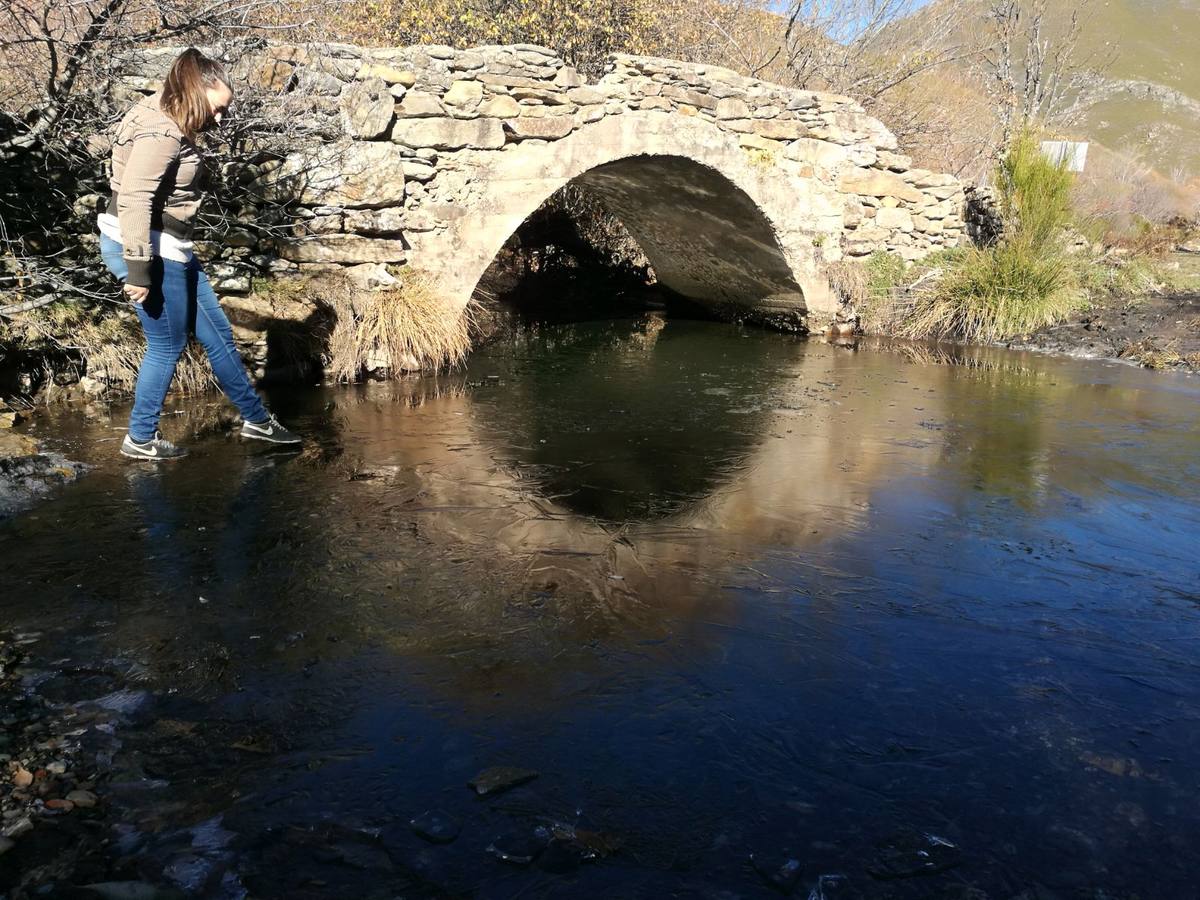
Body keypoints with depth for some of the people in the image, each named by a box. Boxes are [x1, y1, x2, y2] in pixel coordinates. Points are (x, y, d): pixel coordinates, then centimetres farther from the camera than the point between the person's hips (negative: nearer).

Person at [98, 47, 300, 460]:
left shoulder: (172, 128, 11)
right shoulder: (160, 132, -19)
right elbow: (134, 199, -25)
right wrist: (138, 270, -25)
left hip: (170, 249, 10)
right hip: (148, 250, -10)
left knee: (217, 332, 15)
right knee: (167, 345, 4)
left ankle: (256, 418, 29)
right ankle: (141, 439, 20)